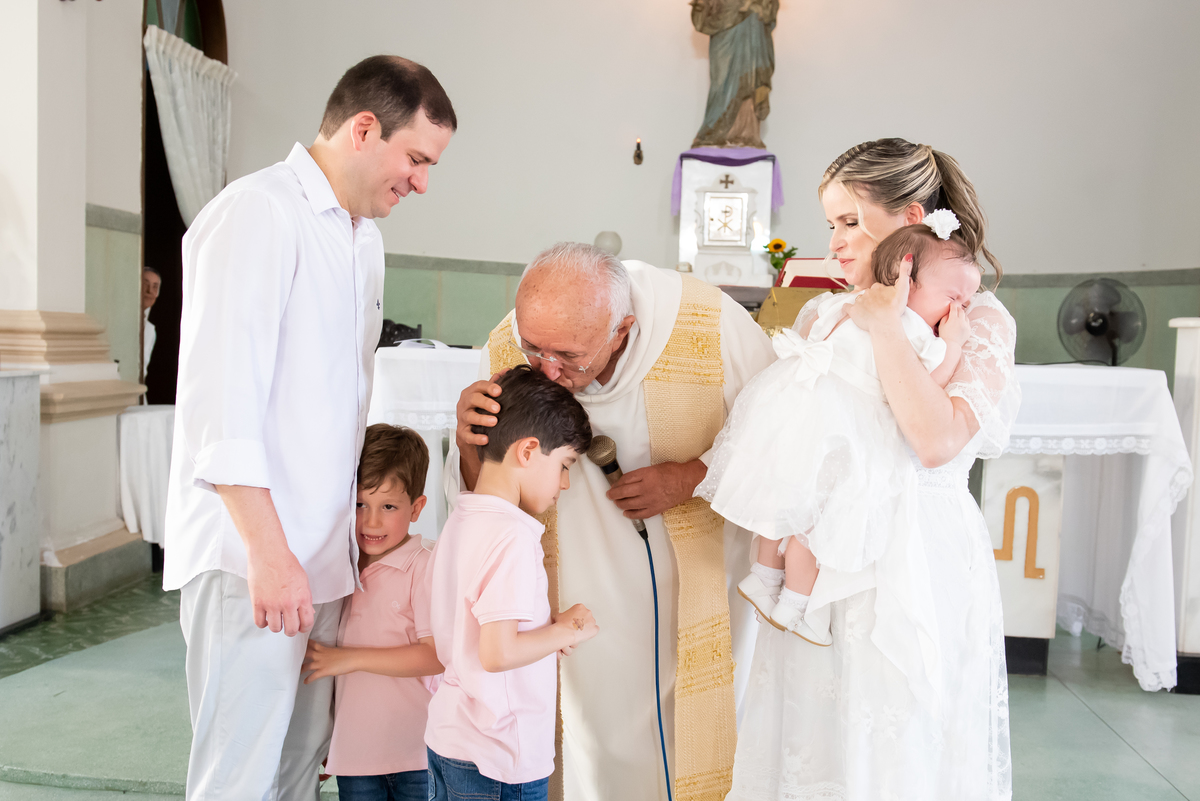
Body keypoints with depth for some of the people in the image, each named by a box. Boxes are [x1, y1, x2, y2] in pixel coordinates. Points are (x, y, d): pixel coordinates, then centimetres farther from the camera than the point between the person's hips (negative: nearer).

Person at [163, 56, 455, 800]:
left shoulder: (365, 237, 16)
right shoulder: (258, 213, -10)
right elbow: (221, 402, -16)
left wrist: (353, 529, 13)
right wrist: (269, 552, -18)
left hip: (323, 554, 8)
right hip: (251, 557, -8)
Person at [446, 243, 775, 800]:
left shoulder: (711, 326, -23)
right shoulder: (508, 350, -17)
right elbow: (478, 492, -4)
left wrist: (694, 477, -22)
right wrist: (469, 442, -26)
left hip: (704, 570, 0)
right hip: (588, 586, 1)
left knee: (701, 743, 10)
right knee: (594, 753, 6)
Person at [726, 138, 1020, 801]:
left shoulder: (978, 319, -4)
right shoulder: (822, 314, 10)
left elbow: (936, 441, -22)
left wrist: (885, 325, -17)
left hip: (918, 565, -4)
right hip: (820, 560, 4)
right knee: (813, 742, 11)